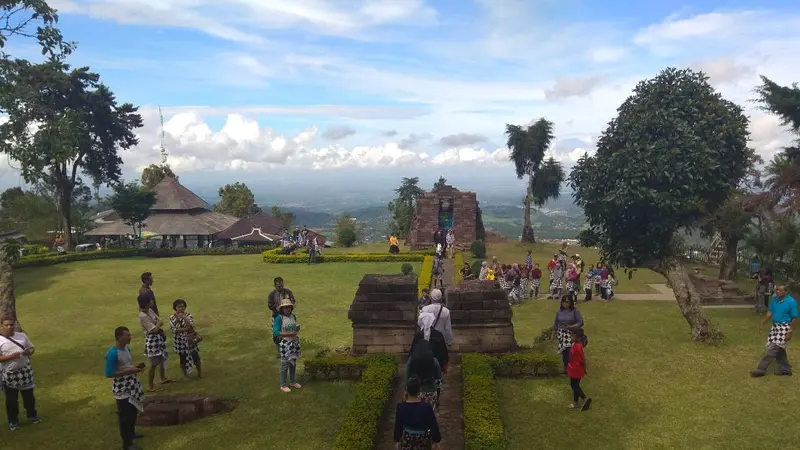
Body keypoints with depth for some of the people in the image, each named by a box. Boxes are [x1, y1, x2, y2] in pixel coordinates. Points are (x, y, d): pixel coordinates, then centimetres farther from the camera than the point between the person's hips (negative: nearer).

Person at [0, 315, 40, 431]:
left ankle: (32, 415, 33)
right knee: (11, 398, 9)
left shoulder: (22, 335, 1)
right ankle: (13, 421, 24)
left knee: (29, 395, 16)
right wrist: (12, 356, -27)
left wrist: (29, 352, -13)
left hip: (25, 370, 3)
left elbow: (32, 348, 9)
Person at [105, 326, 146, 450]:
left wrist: (136, 367, -3)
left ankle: (131, 432, 44)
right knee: (125, 415, 2)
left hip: (132, 385, 8)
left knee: (134, 411, 23)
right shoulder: (112, 353, -24)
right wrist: (129, 371, -26)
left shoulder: (127, 348, 2)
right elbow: (109, 374, -24)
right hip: (122, 389, -8)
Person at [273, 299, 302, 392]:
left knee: (293, 363, 16)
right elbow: (275, 332, -18)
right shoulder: (279, 318, -14)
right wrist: (288, 334, -23)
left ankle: (293, 382, 31)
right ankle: (283, 385, 14)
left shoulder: (293, 316, 4)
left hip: (294, 342, 6)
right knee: (285, 364, 1)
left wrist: (297, 329, -6)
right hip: (285, 343, -6)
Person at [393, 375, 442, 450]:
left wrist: (398, 440, 10)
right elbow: (433, 426, -14)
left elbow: (398, 426, -6)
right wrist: (436, 442, 1)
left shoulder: (401, 406, -20)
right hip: (423, 441, -2)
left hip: (406, 441, 2)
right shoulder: (426, 407, -26)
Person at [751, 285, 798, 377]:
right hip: (775, 326, 8)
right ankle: (786, 369, 29)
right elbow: (769, 312, 11)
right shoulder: (774, 299, 4)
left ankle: (761, 369, -6)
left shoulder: (791, 302, -16)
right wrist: (762, 324, 7)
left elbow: (794, 318, -13)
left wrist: (790, 332, -15)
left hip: (784, 328, -8)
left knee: (773, 348, -8)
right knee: (779, 349, 15)